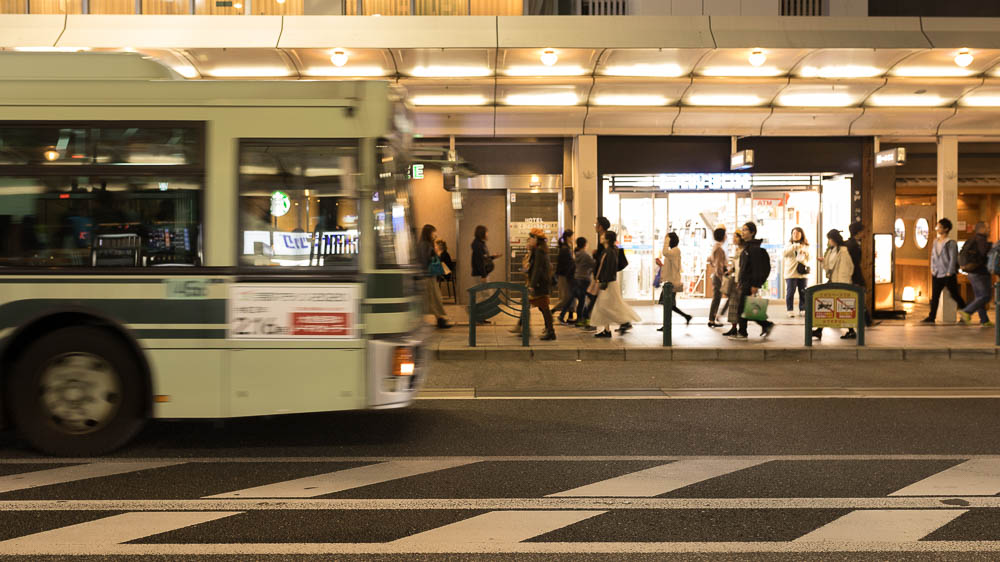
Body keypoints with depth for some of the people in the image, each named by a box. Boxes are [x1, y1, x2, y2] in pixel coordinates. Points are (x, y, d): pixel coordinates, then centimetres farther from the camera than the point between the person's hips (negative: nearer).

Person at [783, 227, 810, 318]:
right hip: (791, 272, -3)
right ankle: (790, 310, -1)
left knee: (803, 292, 5)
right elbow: (785, 253, -15)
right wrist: (794, 246, -27)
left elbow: (808, 258, 9)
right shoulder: (789, 244, 4)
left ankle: (803, 309, 16)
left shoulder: (806, 245, 12)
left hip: (802, 273, 3)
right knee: (790, 292, -6)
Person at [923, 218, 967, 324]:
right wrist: (932, 268, 10)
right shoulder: (936, 241, 9)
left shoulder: (951, 243, -11)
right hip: (936, 274, 6)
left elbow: (953, 259, -12)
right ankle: (931, 317, 3)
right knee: (934, 296, 1)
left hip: (948, 274, -6)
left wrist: (949, 273, -14)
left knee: (955, 295, 5)